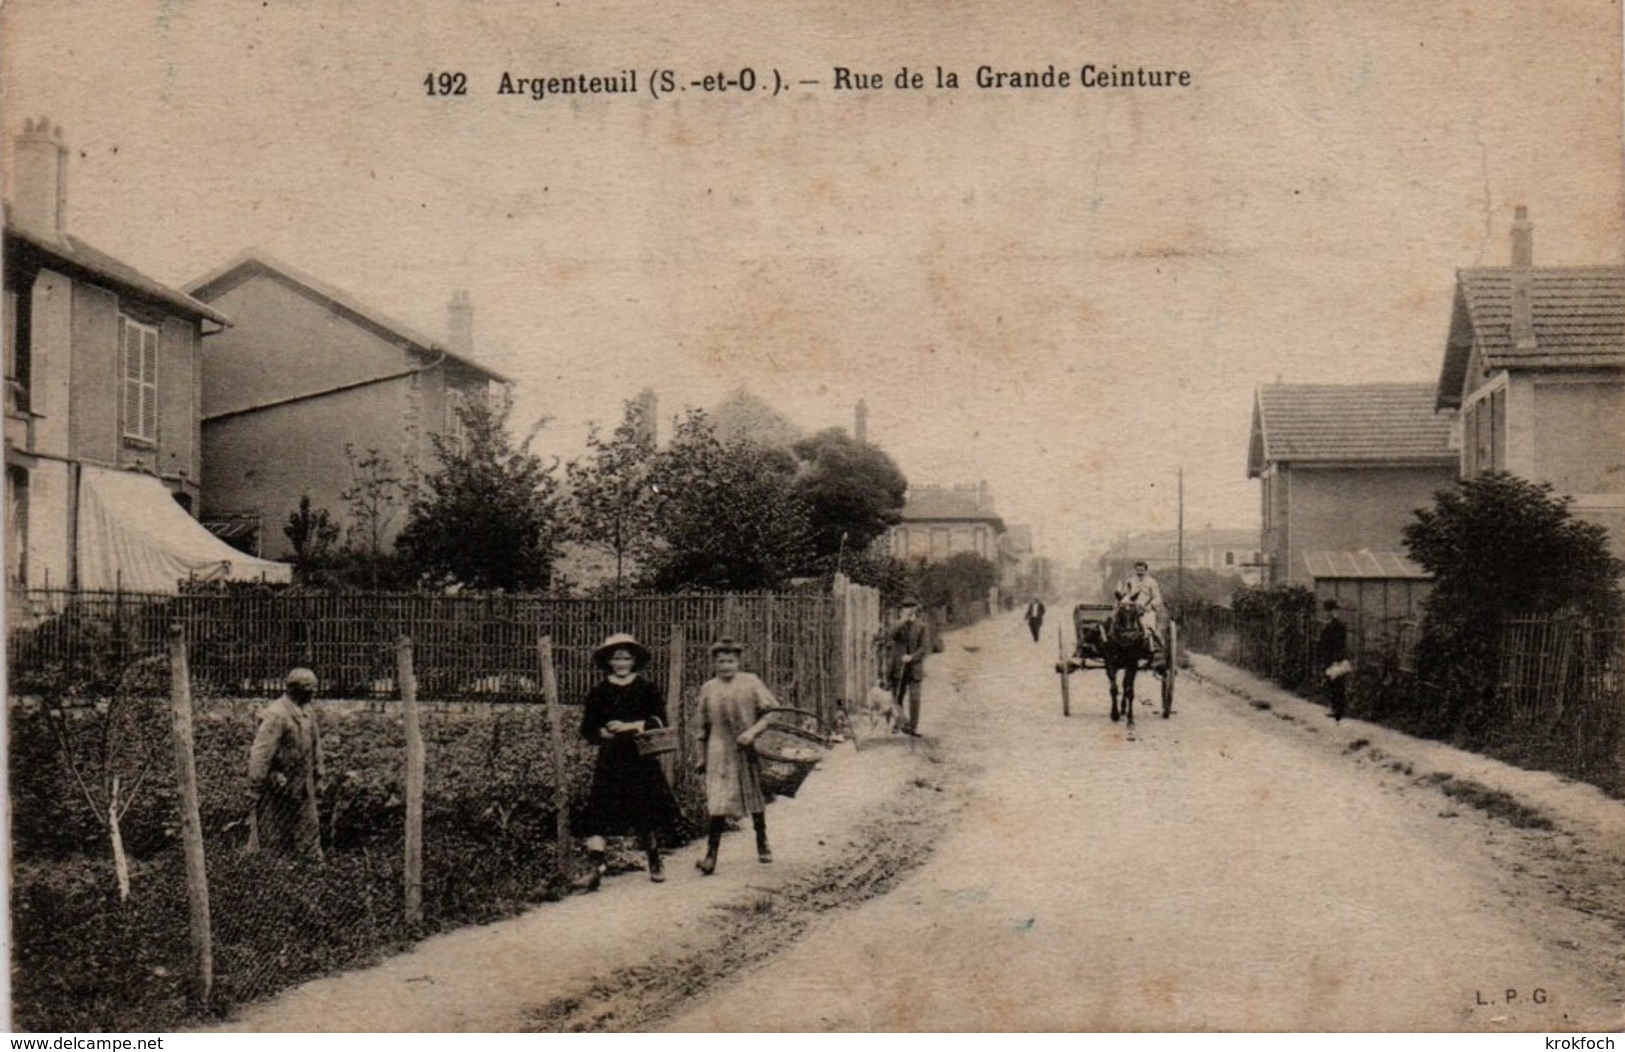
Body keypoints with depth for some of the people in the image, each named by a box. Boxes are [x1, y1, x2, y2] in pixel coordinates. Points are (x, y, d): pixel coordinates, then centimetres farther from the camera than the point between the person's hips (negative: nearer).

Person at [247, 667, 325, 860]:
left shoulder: (308, 712, 8)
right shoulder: (276, 715, -21)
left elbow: (315, 746, 19)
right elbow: (260, 753, -23)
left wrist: (317, 775, 19)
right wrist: (256, 786, -23)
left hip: (302, 787, 9)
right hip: (278, 786, -9)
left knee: (308, 829, 13)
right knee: (271, 837, 1)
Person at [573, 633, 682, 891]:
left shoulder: (646, 690, 6)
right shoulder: (599, 693, 7)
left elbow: (659, 722, -3)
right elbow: (587, 729, 6)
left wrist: (630, 727, -15)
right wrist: (605, 733, -14)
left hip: (642, 759, 0)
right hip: (610, 761, 0)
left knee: (647, 813, 7)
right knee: (599, 812, -14)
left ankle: (655, 864, 25)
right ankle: (594, 867, -19)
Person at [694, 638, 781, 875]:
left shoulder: (751, 683, -1)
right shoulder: (708, 689, 5)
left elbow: (773, 711, -4)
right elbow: (703, 727, 14)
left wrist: (753, 731, -17)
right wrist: (701, 757, 17)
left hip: (749, 750, 0)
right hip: (720, 753, 0)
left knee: (756, 800, 14)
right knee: (717, 803, -12)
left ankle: (762, 844, 34)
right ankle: (711, 854, -12)